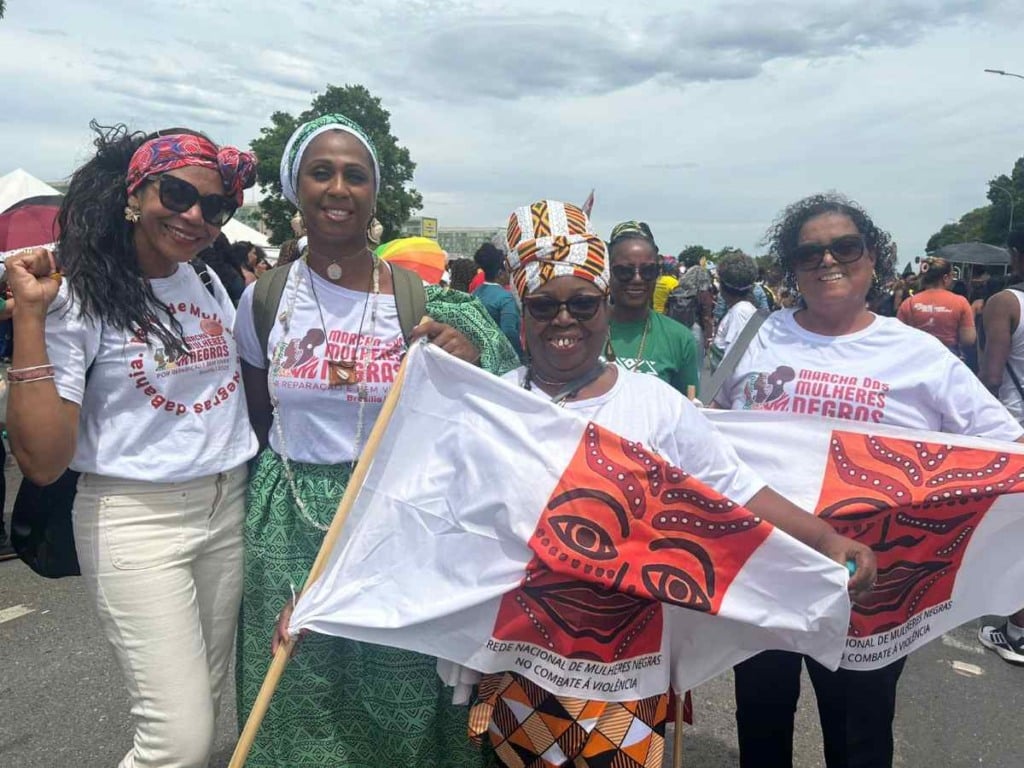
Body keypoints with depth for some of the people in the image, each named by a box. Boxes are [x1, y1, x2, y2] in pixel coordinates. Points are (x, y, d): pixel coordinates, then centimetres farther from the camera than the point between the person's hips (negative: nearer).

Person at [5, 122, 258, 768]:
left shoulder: (213, 286, 9)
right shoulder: (80, 297, -11)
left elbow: (251, 382, 20)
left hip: (229, 505, 6)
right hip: (136, 519, -6)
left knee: (208, 697, 17)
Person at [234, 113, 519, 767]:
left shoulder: (420, 298, -5)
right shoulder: (264, 298, 0)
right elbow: (258, 416, 12)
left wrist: (464, 363, -18)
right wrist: (296, 470, 5)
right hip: (291, 524, 2)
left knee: (398, 695, 10)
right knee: (302, 701, 14)